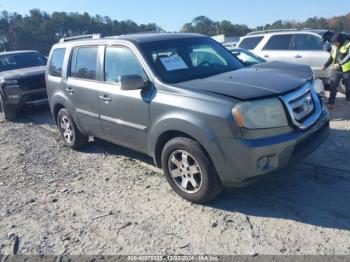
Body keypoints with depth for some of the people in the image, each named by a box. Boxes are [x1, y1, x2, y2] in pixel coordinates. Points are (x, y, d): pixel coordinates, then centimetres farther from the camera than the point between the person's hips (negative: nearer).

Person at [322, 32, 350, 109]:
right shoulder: (334, 46, 5)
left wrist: (339, 64, -36)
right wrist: (326, 65, 6)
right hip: (337, 70, 4)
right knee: (333, 86, -6)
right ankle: (331, 103, -4)